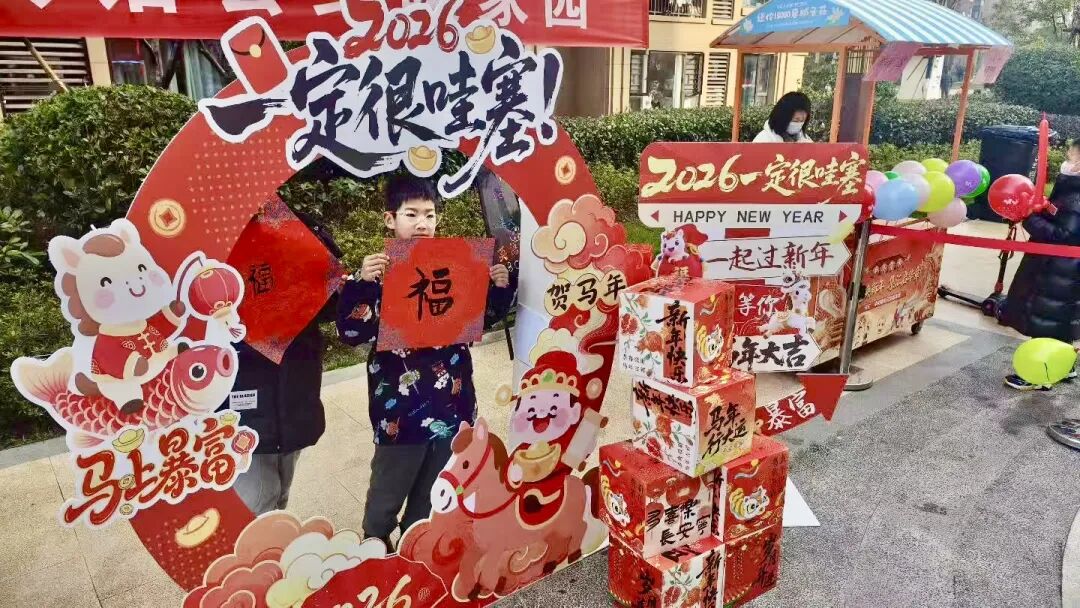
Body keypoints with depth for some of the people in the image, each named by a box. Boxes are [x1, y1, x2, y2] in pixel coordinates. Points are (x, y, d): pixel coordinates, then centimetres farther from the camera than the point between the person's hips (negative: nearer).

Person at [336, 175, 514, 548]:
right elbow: (352, 334, -13)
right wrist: (360, 285, -27)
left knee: (434, 494, 20)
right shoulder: (378, 271, -7)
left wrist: (500, 287, -5)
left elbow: (484, 314, 15)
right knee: (387, 495, 13)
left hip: (450, 399, 4)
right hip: (401, 403, -3)